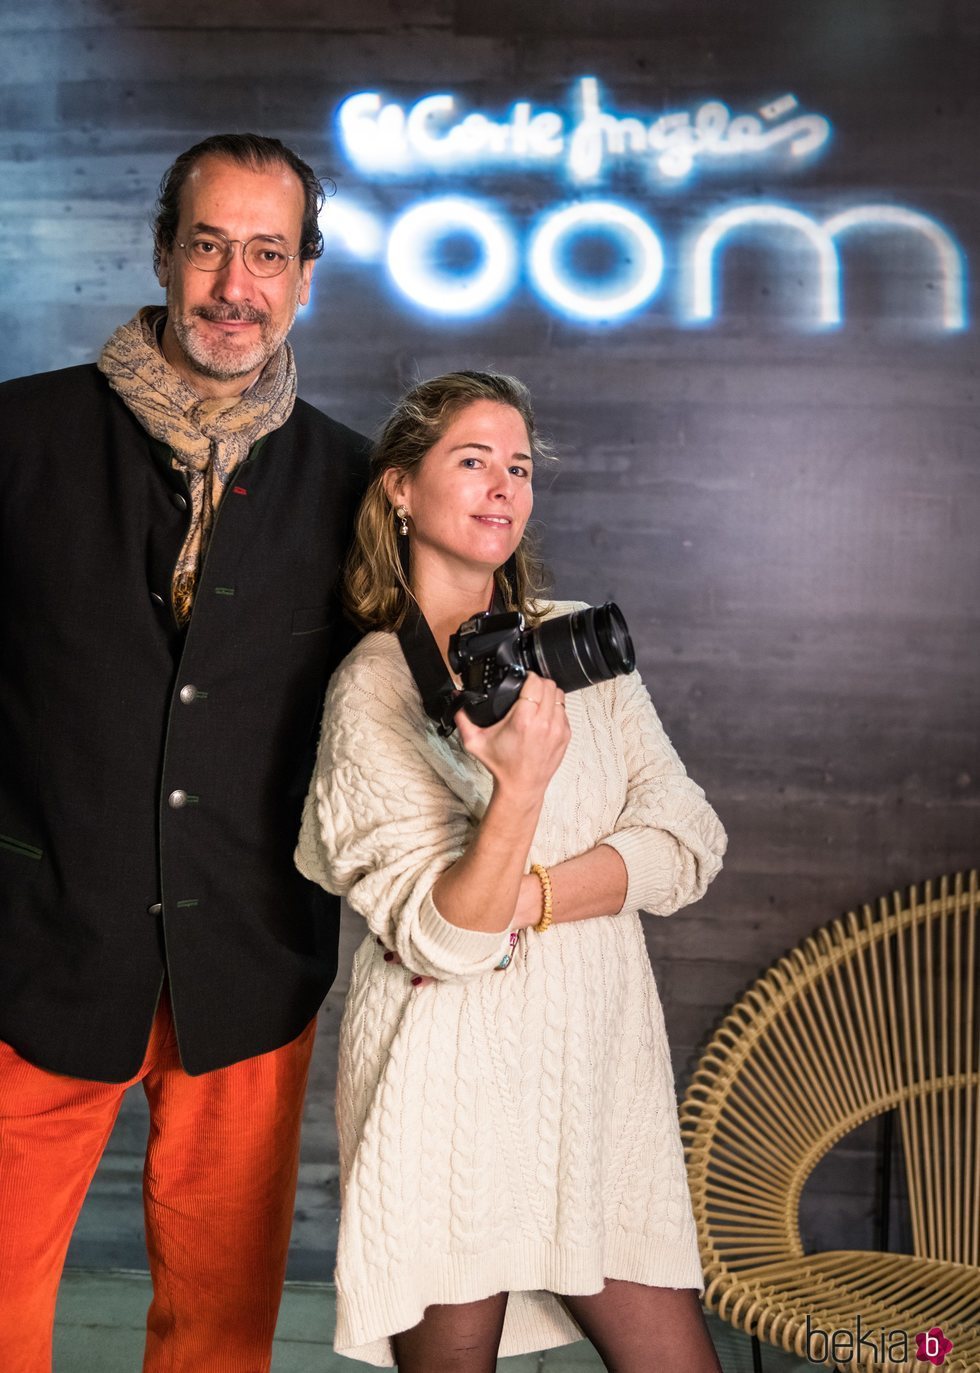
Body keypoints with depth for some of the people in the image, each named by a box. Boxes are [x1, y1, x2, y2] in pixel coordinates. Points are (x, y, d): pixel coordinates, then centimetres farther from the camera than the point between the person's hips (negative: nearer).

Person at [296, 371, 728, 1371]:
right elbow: (441, 938, -14)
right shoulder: (372, 691, -7)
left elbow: (686, 847, 0)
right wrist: (520, 788, -29)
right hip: (455, 1077, -4)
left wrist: (525, 899, -13)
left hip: (601, 1061, 5)